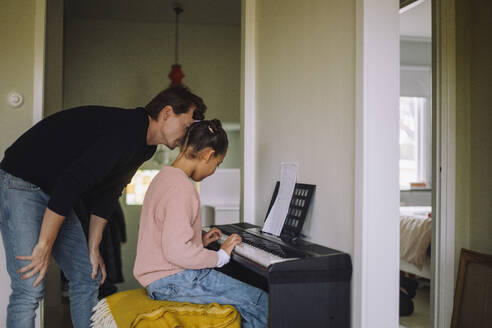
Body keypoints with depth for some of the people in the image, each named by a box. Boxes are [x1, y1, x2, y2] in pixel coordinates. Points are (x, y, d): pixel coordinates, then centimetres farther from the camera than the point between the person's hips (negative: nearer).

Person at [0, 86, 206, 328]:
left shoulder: (143, 147, 6)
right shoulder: (126, 131, -26)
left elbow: (106, 193, 12)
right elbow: (70, 183, -31)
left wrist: (93, 249, 11)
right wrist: (44, 246, -27)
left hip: (53, 192, 10)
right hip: (21, 183, -10)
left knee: (87, 278, 8)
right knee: (29, 288, -16)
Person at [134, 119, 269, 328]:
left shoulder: (164, 176, 15)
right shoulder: (181, 187, -18)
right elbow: (176, 251, -25)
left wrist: (201, 242, 16)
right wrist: (221, 256, -13)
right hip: (173, 281, -10)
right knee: (262, 303, -10)